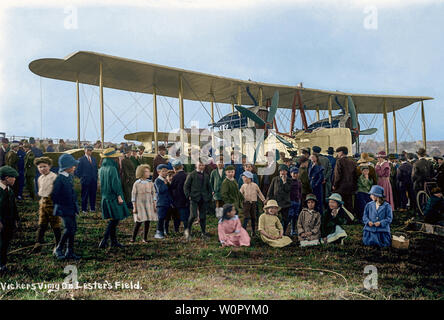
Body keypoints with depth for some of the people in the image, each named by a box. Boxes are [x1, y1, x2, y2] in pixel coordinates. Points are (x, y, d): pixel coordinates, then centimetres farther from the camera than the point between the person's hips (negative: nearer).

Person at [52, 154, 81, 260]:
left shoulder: (70, 177, 8)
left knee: (73, 229, 9)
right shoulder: (59, 179, -17)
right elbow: (54, 196, -15)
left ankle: (70, 252, 19)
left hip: (72, 208, 8)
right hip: (64, 210, -8)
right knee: (69, 229, -13)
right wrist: (60, 205, -9)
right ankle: (58, 250, 4)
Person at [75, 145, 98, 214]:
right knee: (85, 195, 1)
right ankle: (84, 209, 11)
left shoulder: (94, 159, 13)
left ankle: (92, 208, 19)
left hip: (93, 181, 5)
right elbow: (78, 171, -2)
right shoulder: (81, 160, -4)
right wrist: (82, 178, -5)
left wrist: (96, 177, 10)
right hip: (85, 181, -5)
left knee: (93, 195, 8)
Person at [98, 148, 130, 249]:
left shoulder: (101, 169, 8)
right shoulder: (112, 168, -17)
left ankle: (114, 241, 18)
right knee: (115, 220, -3)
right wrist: (119, 196, -15)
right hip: (113, 198, -8)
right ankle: (104, 240, -8)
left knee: (112, 220, 13)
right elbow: (115, 183, -19)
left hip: (105, 198, 8)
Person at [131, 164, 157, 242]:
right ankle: (133, 238, -1)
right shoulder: (136, 184, -2)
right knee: (139, 221, -10)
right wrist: (134, 207, -4)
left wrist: (154, 205, 6)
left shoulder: (150, 183, 7)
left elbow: (153, 194, 11)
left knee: (147, 221, 2)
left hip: (149, 204, 3)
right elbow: (133, 196, 0)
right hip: (140, 204, -3)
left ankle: (145, 238, 11)